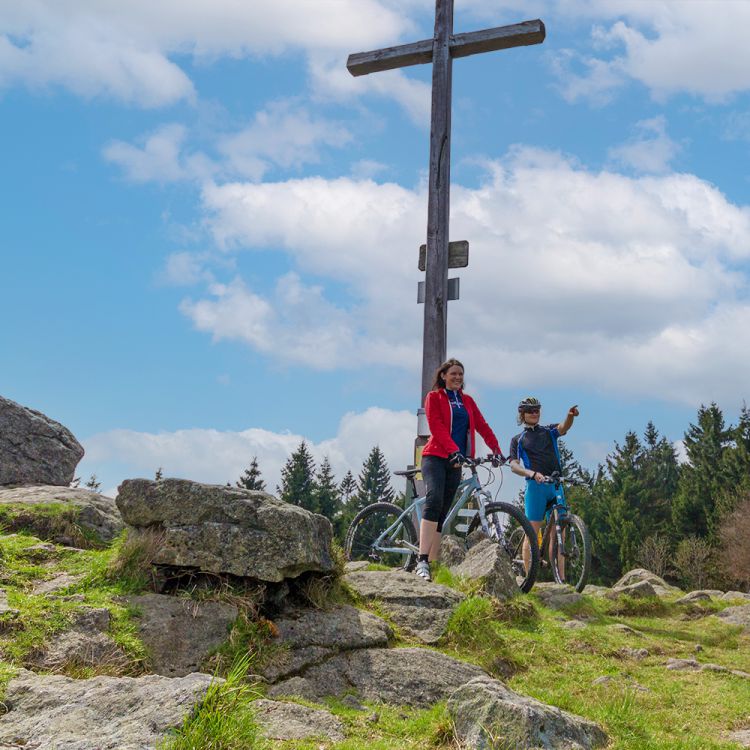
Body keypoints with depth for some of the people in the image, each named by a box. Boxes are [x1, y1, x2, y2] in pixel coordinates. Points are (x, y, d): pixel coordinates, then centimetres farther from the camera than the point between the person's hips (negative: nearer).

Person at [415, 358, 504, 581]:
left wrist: (496, 450, -5)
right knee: (434, 500, -26)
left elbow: (482, 426, 10)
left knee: (442, 512, 3)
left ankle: (433, 563, 3)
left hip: (455, 462, 5)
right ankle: (422, 561, -33)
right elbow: (437, 427, -11)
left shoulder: (467, 401, 19)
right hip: (435, 456, -5)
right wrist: (454, 450, -25)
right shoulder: (434, 397, 3)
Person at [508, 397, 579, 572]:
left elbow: (564, 427, -6)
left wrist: (570, 416, -30)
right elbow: (514, 466, 0)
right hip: (535, 486, -2)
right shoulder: (518, 440, 13)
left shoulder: (549, 431, 17)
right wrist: (532, 473, -20)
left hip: (556, 485, 2)